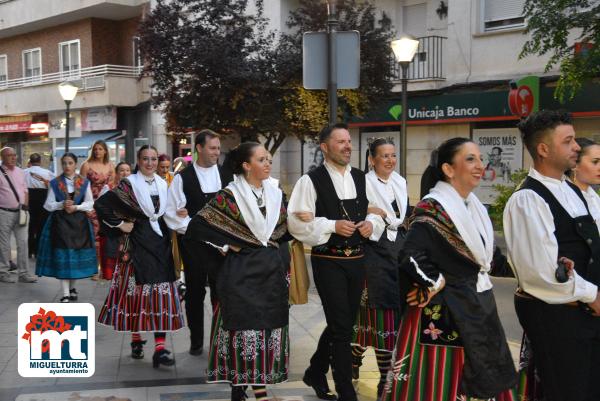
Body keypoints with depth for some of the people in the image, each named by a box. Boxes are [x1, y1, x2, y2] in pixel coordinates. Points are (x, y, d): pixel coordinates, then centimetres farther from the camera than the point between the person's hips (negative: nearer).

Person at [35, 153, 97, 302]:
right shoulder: (55, 183, 3)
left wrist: (76, 207, -14)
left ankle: (72, 287, 26)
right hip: (60, 222, -1)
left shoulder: (84, 182, 5)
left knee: (78, 256, 5)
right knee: (63, 257, -5)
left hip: (79, 222, 1)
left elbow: (90, 203, 2)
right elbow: (48, 205, 2)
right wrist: (62, 205, -16)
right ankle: (65, 294, -3)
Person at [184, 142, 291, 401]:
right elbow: (196, 228, -12)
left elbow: (285, 231, 18)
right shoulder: (229, 196, -9)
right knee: (242, 328, -2)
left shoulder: (276, 194, 8)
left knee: (269, 328, 7)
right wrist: (225, 247, -10)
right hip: (241, 273, -5)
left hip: (272, 273, 5)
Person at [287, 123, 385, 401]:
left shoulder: (361, 178, 10)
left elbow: (377, 211, 19)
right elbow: (296, 221, -13)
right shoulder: (311, 180, -9)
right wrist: (332, 226, -19)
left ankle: (316, 372, 38)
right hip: (328, 261, -6)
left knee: (342, 323, 17)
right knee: (342, 328, -4)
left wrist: (371, 224, -3)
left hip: (356, 260, 6)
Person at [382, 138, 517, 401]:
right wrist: (437, 283, -16)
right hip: (443, 312, -8)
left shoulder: (475, 207, 10)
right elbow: (412, 259, -29)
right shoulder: (431, 209, -17)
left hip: (476, 309, 9)